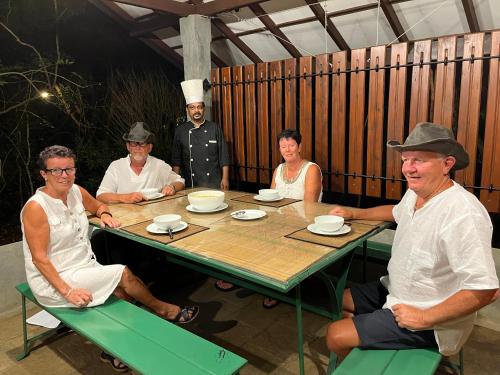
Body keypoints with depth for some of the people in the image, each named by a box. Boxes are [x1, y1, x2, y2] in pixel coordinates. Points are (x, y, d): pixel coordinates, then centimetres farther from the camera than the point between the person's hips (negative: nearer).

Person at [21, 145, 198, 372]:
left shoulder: (76, 192, 1)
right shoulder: (35, 208, -19)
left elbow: (98, 206, 22)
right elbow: (39, 258, -19)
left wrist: (105, 214, -2)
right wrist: (67, 291, -25)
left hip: (85, 267, 7)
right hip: (53, 280, -7)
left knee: (124, 294, -13)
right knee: (124, 274, -16)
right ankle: (162, 309, 9)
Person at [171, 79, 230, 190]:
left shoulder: (215, 128, 2)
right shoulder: (180, 130, 4)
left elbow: (223, 156, 1)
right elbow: (176, 160, 6)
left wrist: (225, 178, -4)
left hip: (213, 183, 0)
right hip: (190, 185, 0)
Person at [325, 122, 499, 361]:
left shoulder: (462, 213, -31)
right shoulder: (415, 192, -1)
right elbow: (397, 212, 23)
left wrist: (424, 318, -24)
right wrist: (353, 213, 14)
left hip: (430, 324, -9)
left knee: (335, 337, -11)